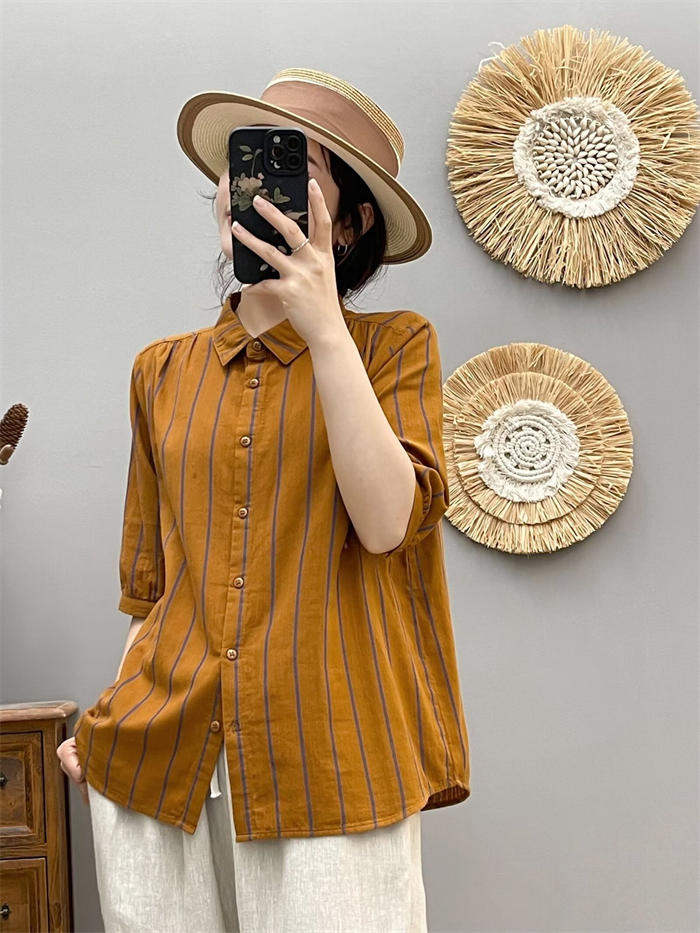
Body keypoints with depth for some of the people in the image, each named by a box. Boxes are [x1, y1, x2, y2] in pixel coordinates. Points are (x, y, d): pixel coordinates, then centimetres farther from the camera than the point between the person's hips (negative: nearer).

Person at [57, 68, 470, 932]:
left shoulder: (393, 344, 2)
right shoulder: (164, 370, 11)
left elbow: (387, 522, -14)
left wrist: (325, 328, -16)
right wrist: (112, 723, 6)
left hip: (326, 771, -3)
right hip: (159, 765, 3)